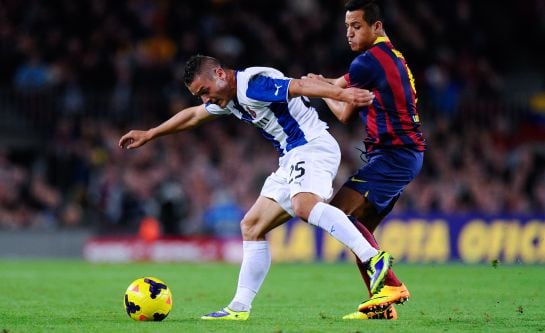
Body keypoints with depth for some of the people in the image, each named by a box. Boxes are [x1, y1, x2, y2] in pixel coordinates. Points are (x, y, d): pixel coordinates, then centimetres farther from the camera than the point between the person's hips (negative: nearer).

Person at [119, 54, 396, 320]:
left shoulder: (253, 84, -14)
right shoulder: (229, 98, 18)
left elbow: (300, 86, -27)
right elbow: (192, 116, 34)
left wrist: (342, 94, -41)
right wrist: (148, 135, 44)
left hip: (313, 146, -10)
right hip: (292, 159, 10)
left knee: (303, 205, -37)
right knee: (251, 226, 9)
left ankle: (373, 258, -44)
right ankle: (240, 308, 11)